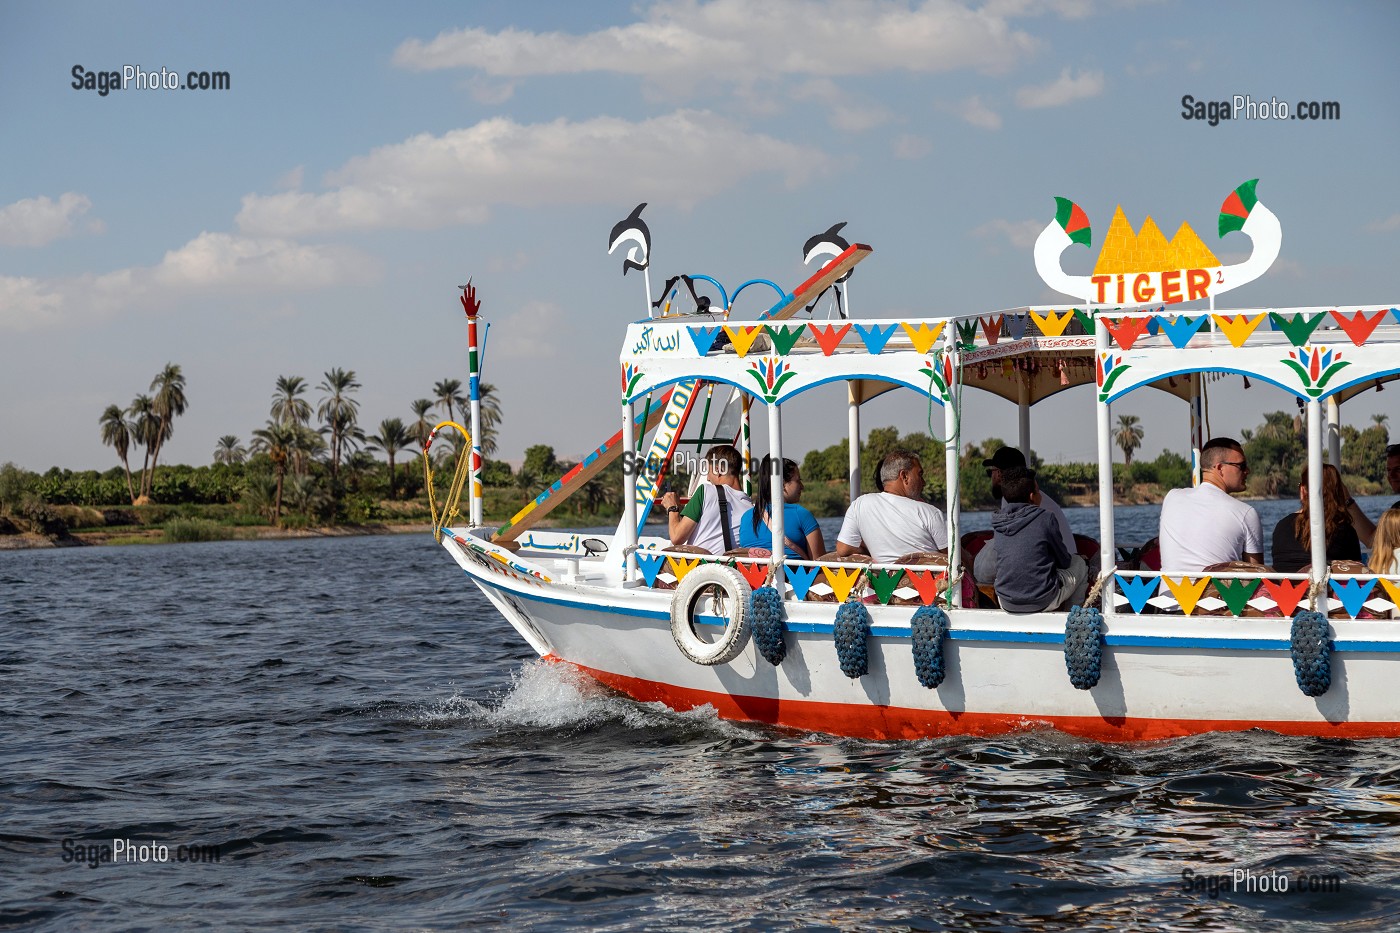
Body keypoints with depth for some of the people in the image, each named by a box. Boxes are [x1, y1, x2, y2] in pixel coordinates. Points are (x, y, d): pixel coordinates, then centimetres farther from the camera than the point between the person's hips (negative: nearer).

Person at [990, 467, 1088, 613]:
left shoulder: (997, 524, 2)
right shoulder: (1044, 518, -11)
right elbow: (1064, 561, 0)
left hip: (1006, 604, 4)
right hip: (1042, 601, -4)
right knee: (1079, 564, 23)